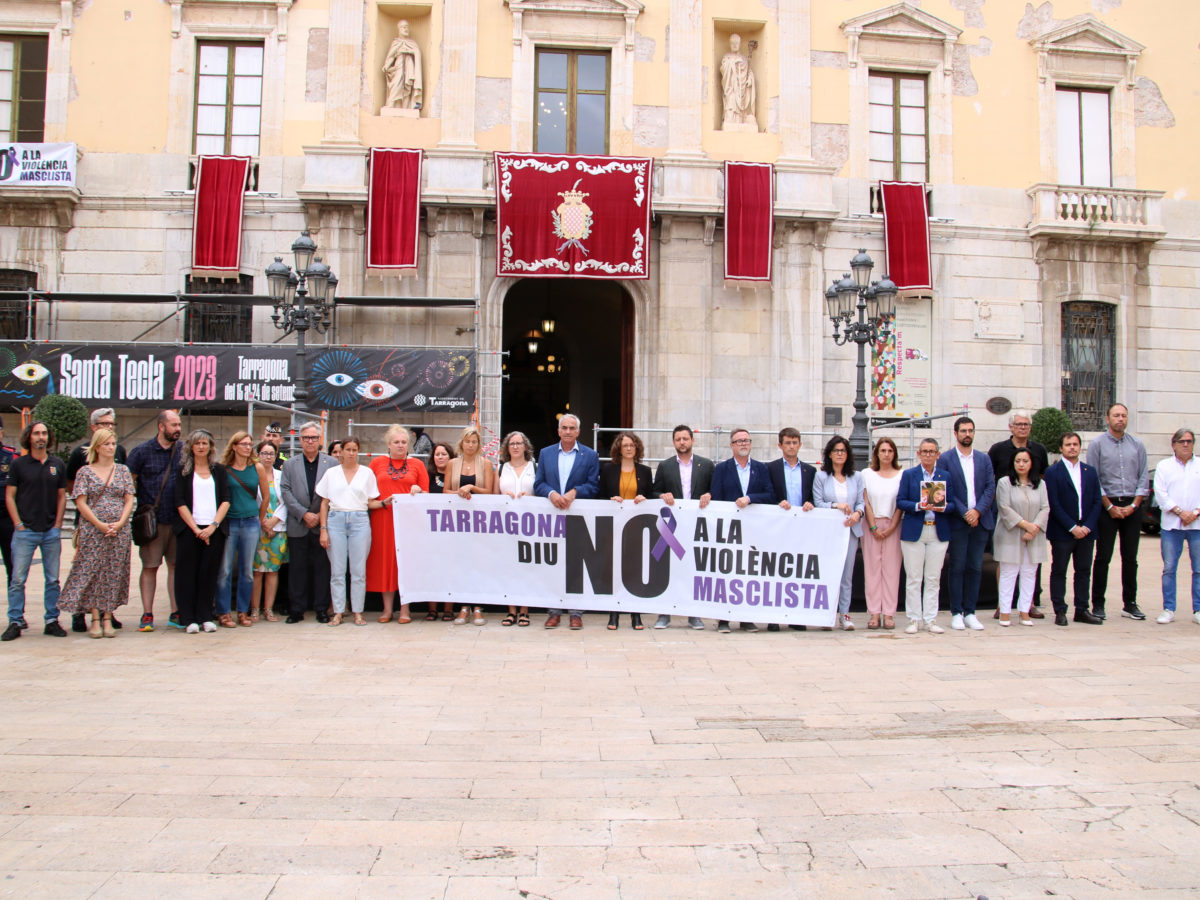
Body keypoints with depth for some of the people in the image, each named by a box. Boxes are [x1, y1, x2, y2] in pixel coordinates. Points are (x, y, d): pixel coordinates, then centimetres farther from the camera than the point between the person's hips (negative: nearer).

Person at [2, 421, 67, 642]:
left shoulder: (57, 464, 8)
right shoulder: (19, 464, 1)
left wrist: (58, 525, 3)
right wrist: (18, 525, -5)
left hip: (51, 531, 2)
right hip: (25, 530, -2)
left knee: (53, 579, 5)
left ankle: (52, 621, 13)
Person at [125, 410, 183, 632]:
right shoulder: (142, 451, 0)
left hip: (178, 519, 3)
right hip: (152, 520, -3)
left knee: (176, 565, 6)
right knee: (149, 566, 1)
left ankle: (176, 614, 12)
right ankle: (147, 615, 8)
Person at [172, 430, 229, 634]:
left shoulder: (219, 470, 11)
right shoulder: (183, 470, 7)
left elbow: (226, 500, 5)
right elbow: (180, 502, 0)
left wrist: (214, 525, -8)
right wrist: (195, 528, -10)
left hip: (214, 530, 1)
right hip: (189, 529, -1)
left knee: (209, 574, 2)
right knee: (187, 574, -1)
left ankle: (206, 617, 9)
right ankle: (188, 619, 5)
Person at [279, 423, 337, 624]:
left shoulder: (331, 463, 5)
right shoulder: (289, 464, 10)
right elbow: (285, 492, 1)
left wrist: (321, 515, -9)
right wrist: (304, 514, -10)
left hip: (323, 524, -1)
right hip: (298, 526, 1)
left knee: (322, 567, 2)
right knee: (297, 568, 4)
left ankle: (321, 609, 10)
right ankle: (297, 609, 11)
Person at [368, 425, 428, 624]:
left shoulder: (417, 464, 9)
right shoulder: (377, 462, 10)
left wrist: (418, 492, -10)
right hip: (383, 518, 1)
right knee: (385, 561, 3)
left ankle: (405, 609, 6)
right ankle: (387, 609, 11)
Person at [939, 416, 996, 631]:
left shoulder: (984, 458, 11)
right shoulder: (945, 459, 0)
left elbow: (990, 487, 4)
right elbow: (946, 490, -5)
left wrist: (978, 511, -10)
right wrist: (964, 513, -13)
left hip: (980, 520, 3)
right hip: (957, 522, -3)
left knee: (975, 568, 6)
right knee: (957, 568, 1)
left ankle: (970, 612, 13)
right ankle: (956, 613, 7)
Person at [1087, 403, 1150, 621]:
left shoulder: (1137, 445, 9)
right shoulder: (1097, 444, 0)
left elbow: (1144, 478, 7)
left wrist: (1134, 505, -4)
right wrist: (1110, 506, -8)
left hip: (1132, 507, 3)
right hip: (1107, 505, -3)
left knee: (1130, 558, 6)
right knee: (1103, 557, -1)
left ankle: (1130, 604, 14)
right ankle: (1098, 604, 4)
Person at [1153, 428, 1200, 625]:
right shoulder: (1164, 466, 10)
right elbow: (1161, 494, 0)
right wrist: (1181, 512, -10)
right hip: (1171, 525, 0)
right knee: (1169, 568, 0)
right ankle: (1168, 610, 6)